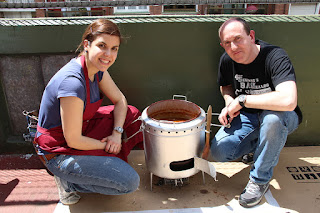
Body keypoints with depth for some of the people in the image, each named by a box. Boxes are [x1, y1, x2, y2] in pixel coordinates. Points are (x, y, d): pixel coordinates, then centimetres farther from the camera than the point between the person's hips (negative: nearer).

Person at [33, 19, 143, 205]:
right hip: (59, 152, -8)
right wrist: (106, 145, -11)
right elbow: (74, 141, -27)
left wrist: (117, 133, -10)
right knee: (130, 182, -15)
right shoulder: (72, 83, -33)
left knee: (132, 114, 6)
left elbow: (120, 100, 5)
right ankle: (68, 181, 3)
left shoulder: (97, 69, -7)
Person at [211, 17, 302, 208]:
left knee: (272, 118, -40)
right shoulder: (227, 60, -8)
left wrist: (242, 100, -32)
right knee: (219, 152, -17)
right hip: (247, 117, 4)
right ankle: (260, 145, 14)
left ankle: (260, 179, -15)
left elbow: (288, 101, -43)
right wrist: (229, 103, -9)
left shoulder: (275, 57, -27)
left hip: (282, 119, -4)